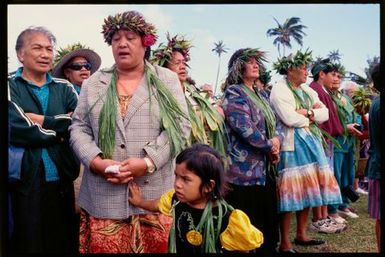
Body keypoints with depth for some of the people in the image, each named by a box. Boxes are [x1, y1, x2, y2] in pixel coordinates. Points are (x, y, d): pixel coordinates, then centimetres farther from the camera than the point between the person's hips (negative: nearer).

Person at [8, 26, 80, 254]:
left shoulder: (65, 89, 11)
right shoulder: (10, 87, 1)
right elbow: (18, 129, -15)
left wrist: (42, 121, -12)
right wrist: (61, 126, -8)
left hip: (62, 183, 3)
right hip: (24, 185, -3)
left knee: (64, 244, 13)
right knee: (27, 244, 8)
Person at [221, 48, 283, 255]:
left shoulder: (261, 94, 16)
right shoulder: (234, 92, -9)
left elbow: (273, 124, 16)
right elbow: (245, 128, -20)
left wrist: (277, 140, -6)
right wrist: (270, 146, -9)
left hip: (265, 168, 8)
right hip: (245, 171, -8)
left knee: (268, 223, 14)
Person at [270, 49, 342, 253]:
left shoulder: (307, 90, 17)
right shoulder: (279, 89, -8)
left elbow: (325, 113, 10)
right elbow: (290, 119, -20)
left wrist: (308, 112, -9)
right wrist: (312, 116, -2)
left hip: (311, 142, 8)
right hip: (292, 145, -8)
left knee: (308, 189, 10)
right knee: (291, 193, -7)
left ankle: (301, 235, 24)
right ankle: (285, 243, 2)